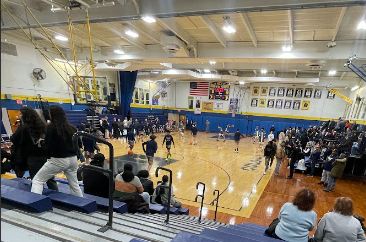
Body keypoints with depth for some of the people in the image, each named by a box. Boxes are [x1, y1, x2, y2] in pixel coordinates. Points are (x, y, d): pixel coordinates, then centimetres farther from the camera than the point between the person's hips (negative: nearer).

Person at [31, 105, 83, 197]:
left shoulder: (51, 127, -9)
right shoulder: (71, 128, 6)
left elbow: (48, 146, -8)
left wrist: (48, 155, 10)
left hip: (58, 160, -6)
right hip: (73, 159, 6)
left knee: (37, 180, 9)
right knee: (74, 184, 18)